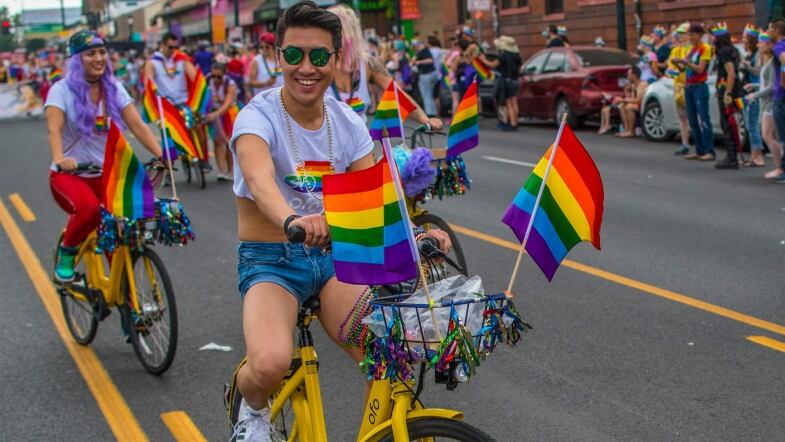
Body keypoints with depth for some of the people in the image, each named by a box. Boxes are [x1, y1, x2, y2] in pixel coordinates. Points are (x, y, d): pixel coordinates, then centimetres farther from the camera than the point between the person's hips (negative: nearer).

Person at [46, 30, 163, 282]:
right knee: (89, 208, -34)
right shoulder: (63, 90, -8)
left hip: (105, 174, 4)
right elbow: (54, 129, -23)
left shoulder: (114, 89, 2)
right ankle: (66, 251, -5)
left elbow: (137, 125, -7)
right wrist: (59, 159, -44)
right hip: (69, 175, -4)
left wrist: (160, 155, -23)